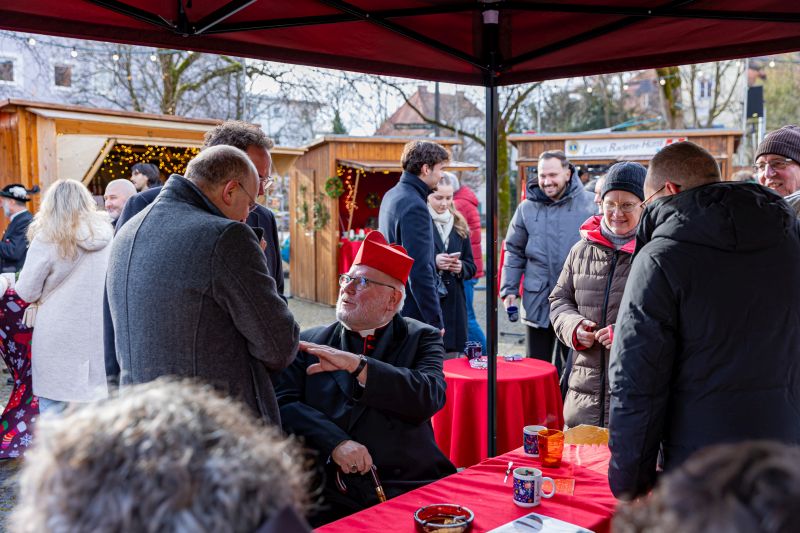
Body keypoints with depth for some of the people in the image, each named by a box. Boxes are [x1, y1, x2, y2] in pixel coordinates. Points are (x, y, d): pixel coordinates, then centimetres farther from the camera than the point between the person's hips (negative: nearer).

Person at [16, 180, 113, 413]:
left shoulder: (47, 239, -9)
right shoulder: (107, 232, 2)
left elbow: (27, 292, -3)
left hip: (60, 339, -4)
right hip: (101, 334, 4)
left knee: (54, 406, 7)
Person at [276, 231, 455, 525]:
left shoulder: (421, 338, 8)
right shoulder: (310, 342, 11)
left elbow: (430, 396, -9)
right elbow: (284, 403, 1)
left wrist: (356, 365, -17)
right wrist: (335, 442, -15)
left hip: (411, 487, 0)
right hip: (331, 497, 1)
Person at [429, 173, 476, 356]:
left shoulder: (459, 225, 13)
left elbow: (471, 266, 15)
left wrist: (461, 267, -6)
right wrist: (433, 262, -19)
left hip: (454, 304, 5)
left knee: (451, 359, 7)